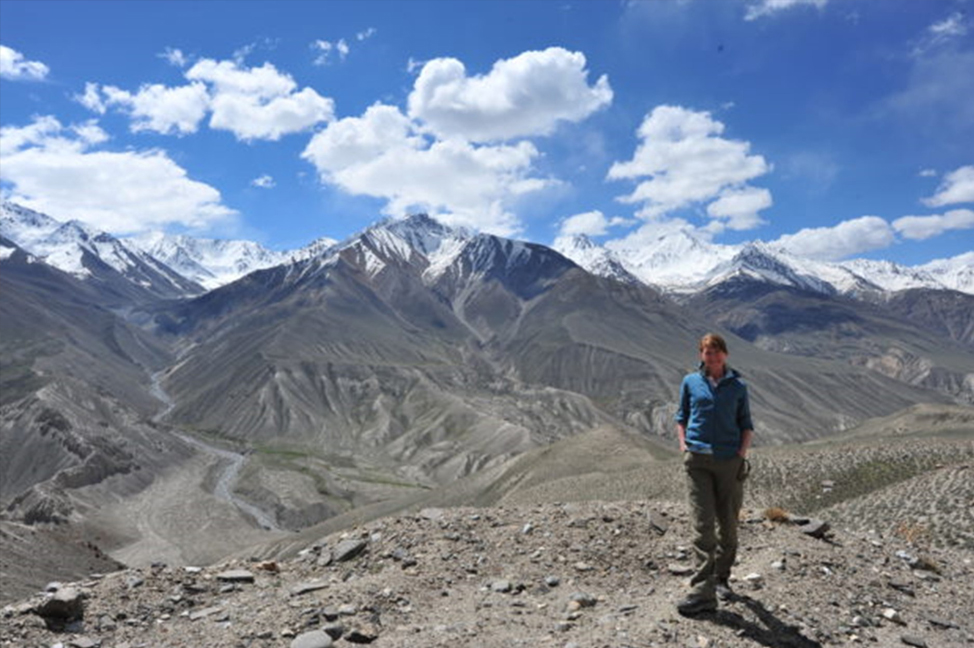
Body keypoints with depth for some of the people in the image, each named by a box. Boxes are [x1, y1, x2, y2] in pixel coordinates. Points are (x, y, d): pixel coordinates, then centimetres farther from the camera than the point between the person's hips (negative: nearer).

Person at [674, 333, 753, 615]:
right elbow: (681, 416, 16)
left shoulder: (738, 386, 7)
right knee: (703, 524, -7)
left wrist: (742, 452, -2)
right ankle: (703, 593, -7)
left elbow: (746, 424, 12)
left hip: (729, 461, 1)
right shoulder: (690, 382, 7)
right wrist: (683, 444, 2)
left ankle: (721, 578, 31)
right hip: (698, 460, -1)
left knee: (728, 524, 10)